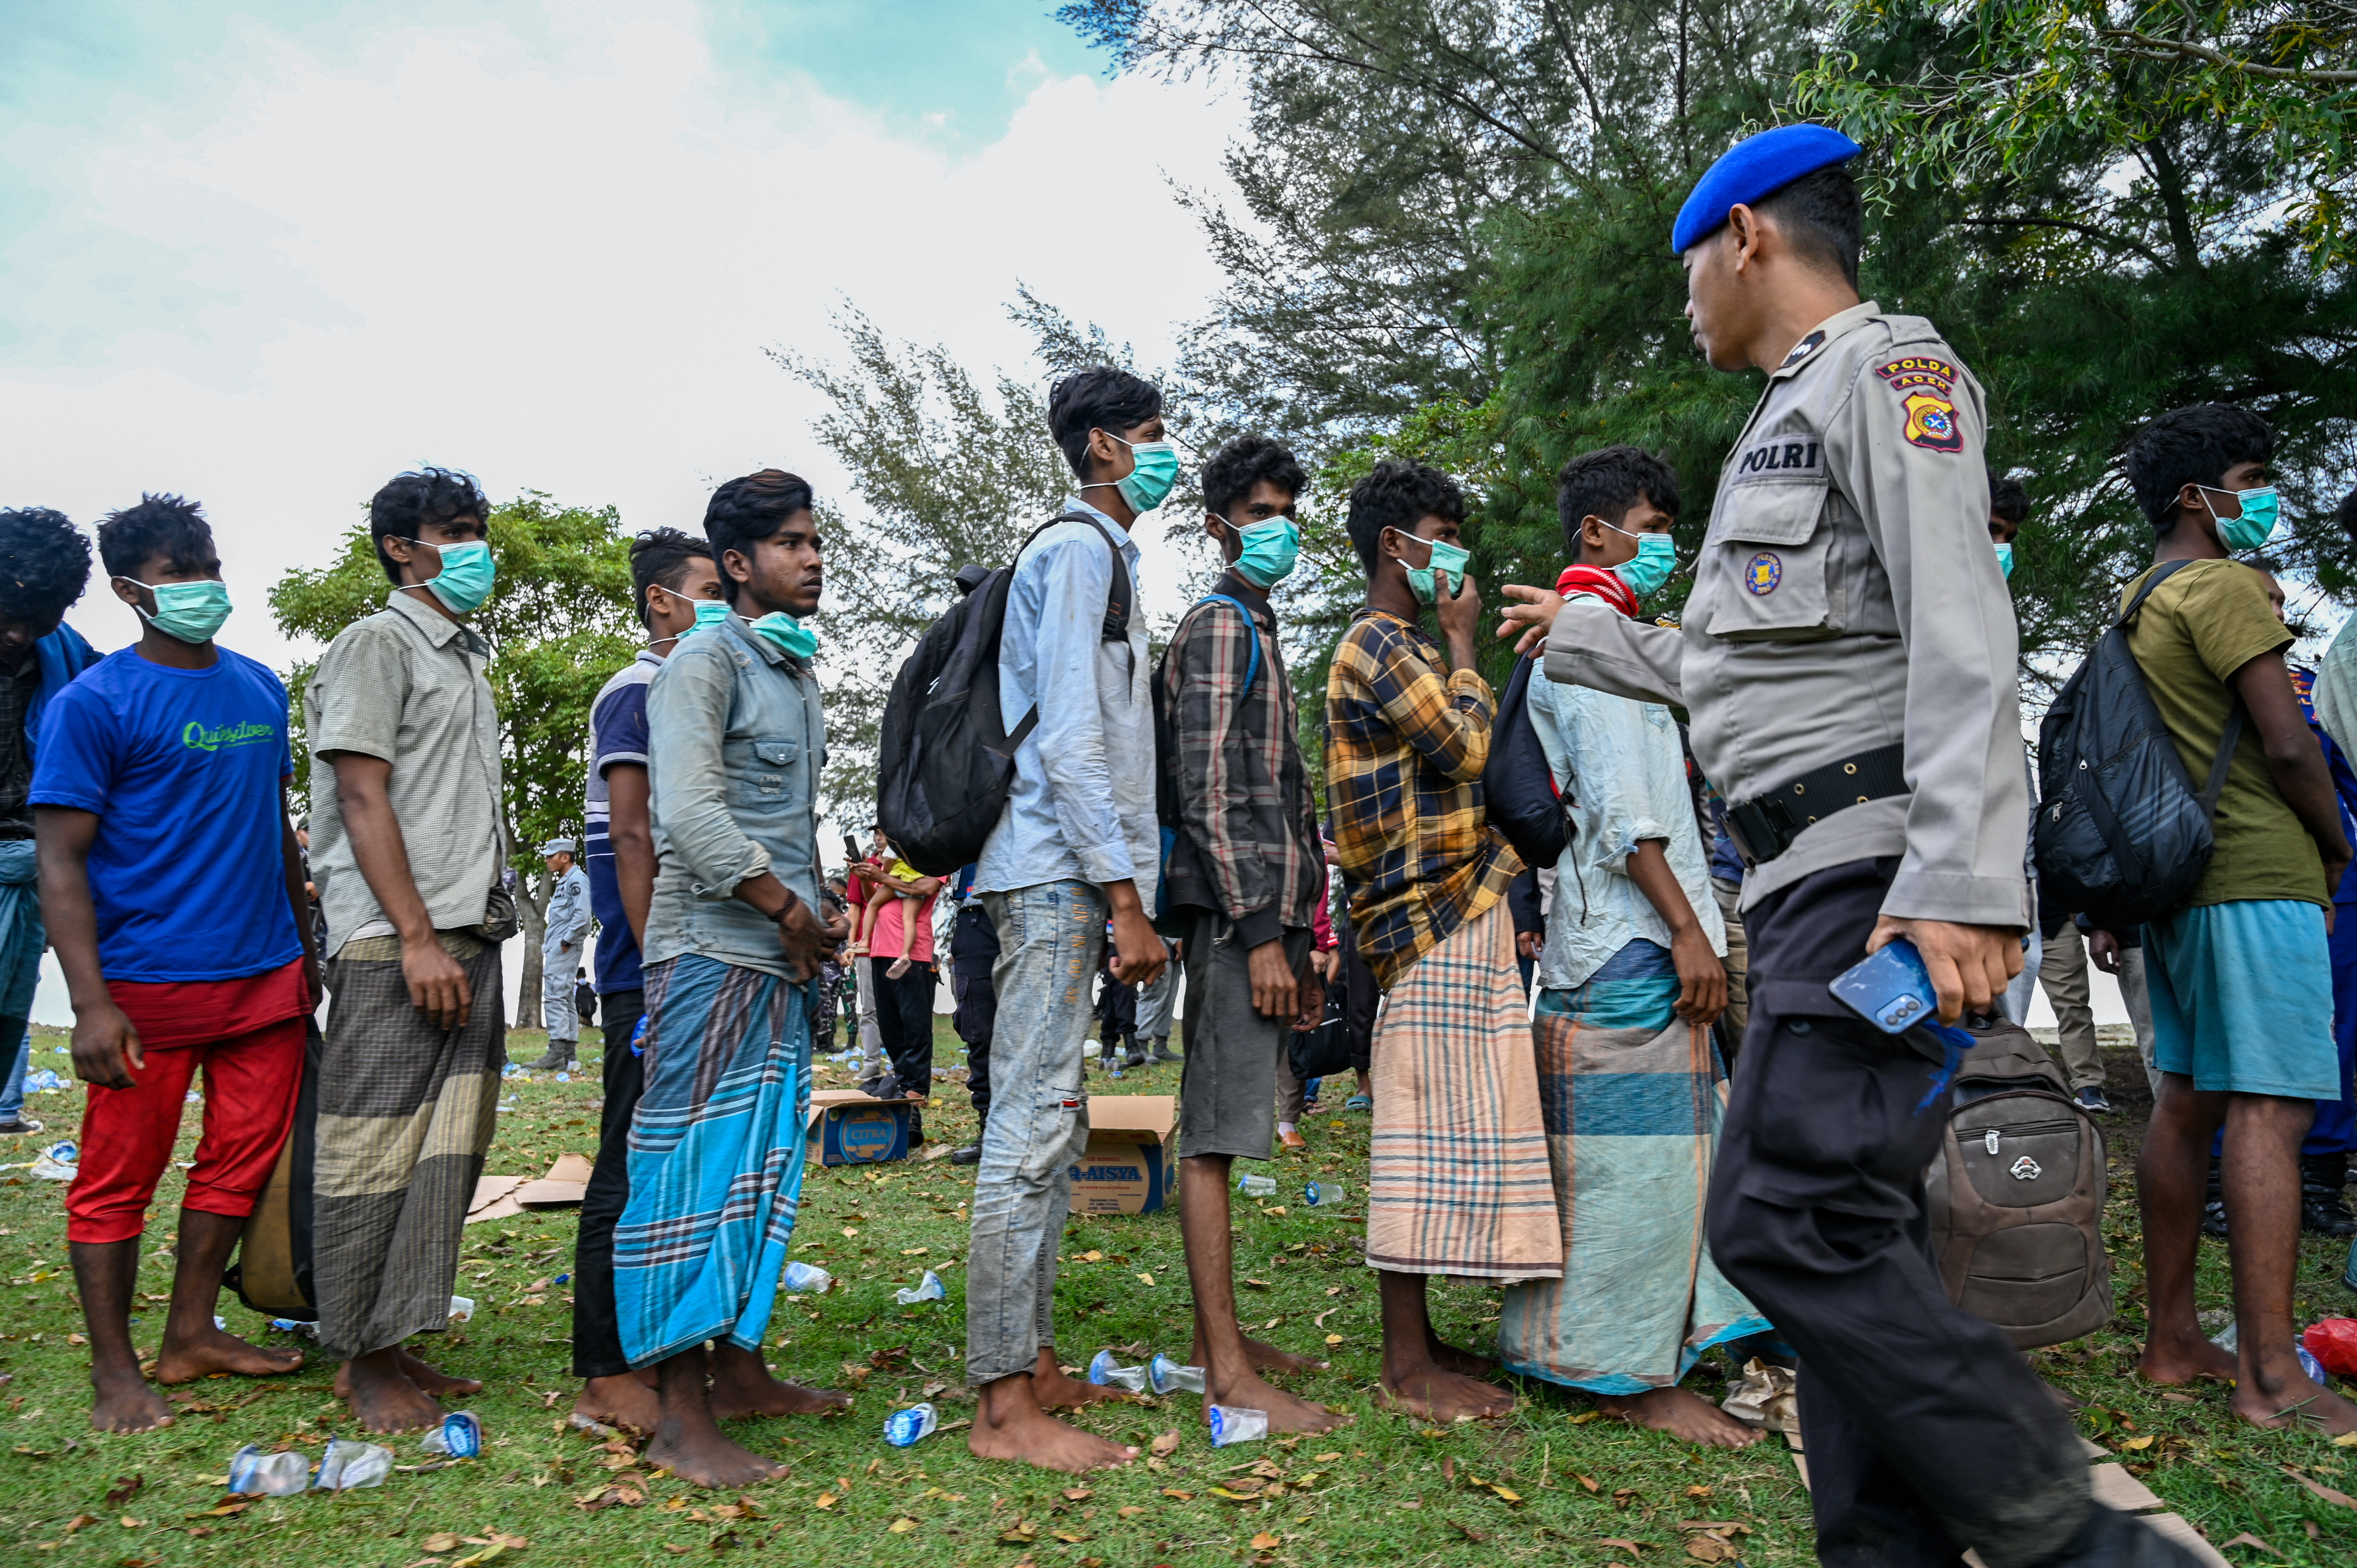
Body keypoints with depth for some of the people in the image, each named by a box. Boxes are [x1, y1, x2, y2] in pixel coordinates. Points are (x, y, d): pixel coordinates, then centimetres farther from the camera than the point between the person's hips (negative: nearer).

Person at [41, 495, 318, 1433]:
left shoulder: (260, 688, 11)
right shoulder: (95, 703, -6)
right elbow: (61, 861, -9)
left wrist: (305, 947, 19)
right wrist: (91, 1002, -17)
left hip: (265, 976, 6)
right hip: (148, 984, -5)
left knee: (242, 1161, 11)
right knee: (119, 1179, 5)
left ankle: (192, 1338, 27)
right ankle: (115, 1373, 19)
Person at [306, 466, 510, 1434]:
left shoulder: (465, 659, 21)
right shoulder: (377, 643, -3)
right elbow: (363, 800, -11)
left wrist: (478, 935, 16)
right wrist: (418, 938, -16)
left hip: (470, 938, 8)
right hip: (394, 946, -8)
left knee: (449, 1152, 9)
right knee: (375, 1153, -1)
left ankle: (399, 1345, 18)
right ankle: (362, 1358, 11)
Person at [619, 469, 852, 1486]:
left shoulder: (798, 670, 19)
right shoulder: (706, 661, -7)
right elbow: (688, 812, -18)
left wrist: (817, 917, 10)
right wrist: (789, 912, -12)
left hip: (781, 955, 9)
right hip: (712, 952, -8)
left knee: (764, 1163, 12)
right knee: (695, 1166, -5)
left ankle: (740, 1369, 24)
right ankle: (680, 1418, 2)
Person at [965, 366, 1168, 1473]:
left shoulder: (1102, 555, 25)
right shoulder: (1078, 549, -6)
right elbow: (1069, 740, -16)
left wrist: (1120, 890, 18)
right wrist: (1125, 896, -17)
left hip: (1064, 881, 10)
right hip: (1055, 877, -10)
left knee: (1050, 1128, 12)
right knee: (1032, 1126, -9)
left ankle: (1034, 1365, 21)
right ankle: (1002, 1408, -3)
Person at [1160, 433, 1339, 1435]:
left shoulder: (1254, 631, 24)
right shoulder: (1219, 626, -5)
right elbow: (1208, 789, -15)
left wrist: (1296, 940, 21)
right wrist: (1260, 932, -19)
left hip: (1265, 910, 10)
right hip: (1238, 912, -10)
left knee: (1220, 1128, 12)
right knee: (1217, 1132, -8)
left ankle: (1217, 1337, 21)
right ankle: (1228, 1374, -4)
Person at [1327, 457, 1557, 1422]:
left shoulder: (1408, 647, 24)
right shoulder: (1377, 644, -8)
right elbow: (1464, 746, -14)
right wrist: (1462, 645, -3)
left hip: (1462, 910, 11)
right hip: (1433, 912, -11)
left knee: (1442, 1124, 11)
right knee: (1432, 1123, -9)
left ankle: (1417, 1340, 19)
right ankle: (1408, 1367, -1)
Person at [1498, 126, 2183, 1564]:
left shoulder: (1885, 367, -1)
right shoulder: (1788, 419, 28)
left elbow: (1961, 634, -16)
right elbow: (1730, 666, 32)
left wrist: (1963, 882, -25)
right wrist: (1578, 633, 43)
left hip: (1884, 869, -10)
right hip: (1815, 880, 10)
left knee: (1789, 1217, -16)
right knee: (1848, 1234, 8)